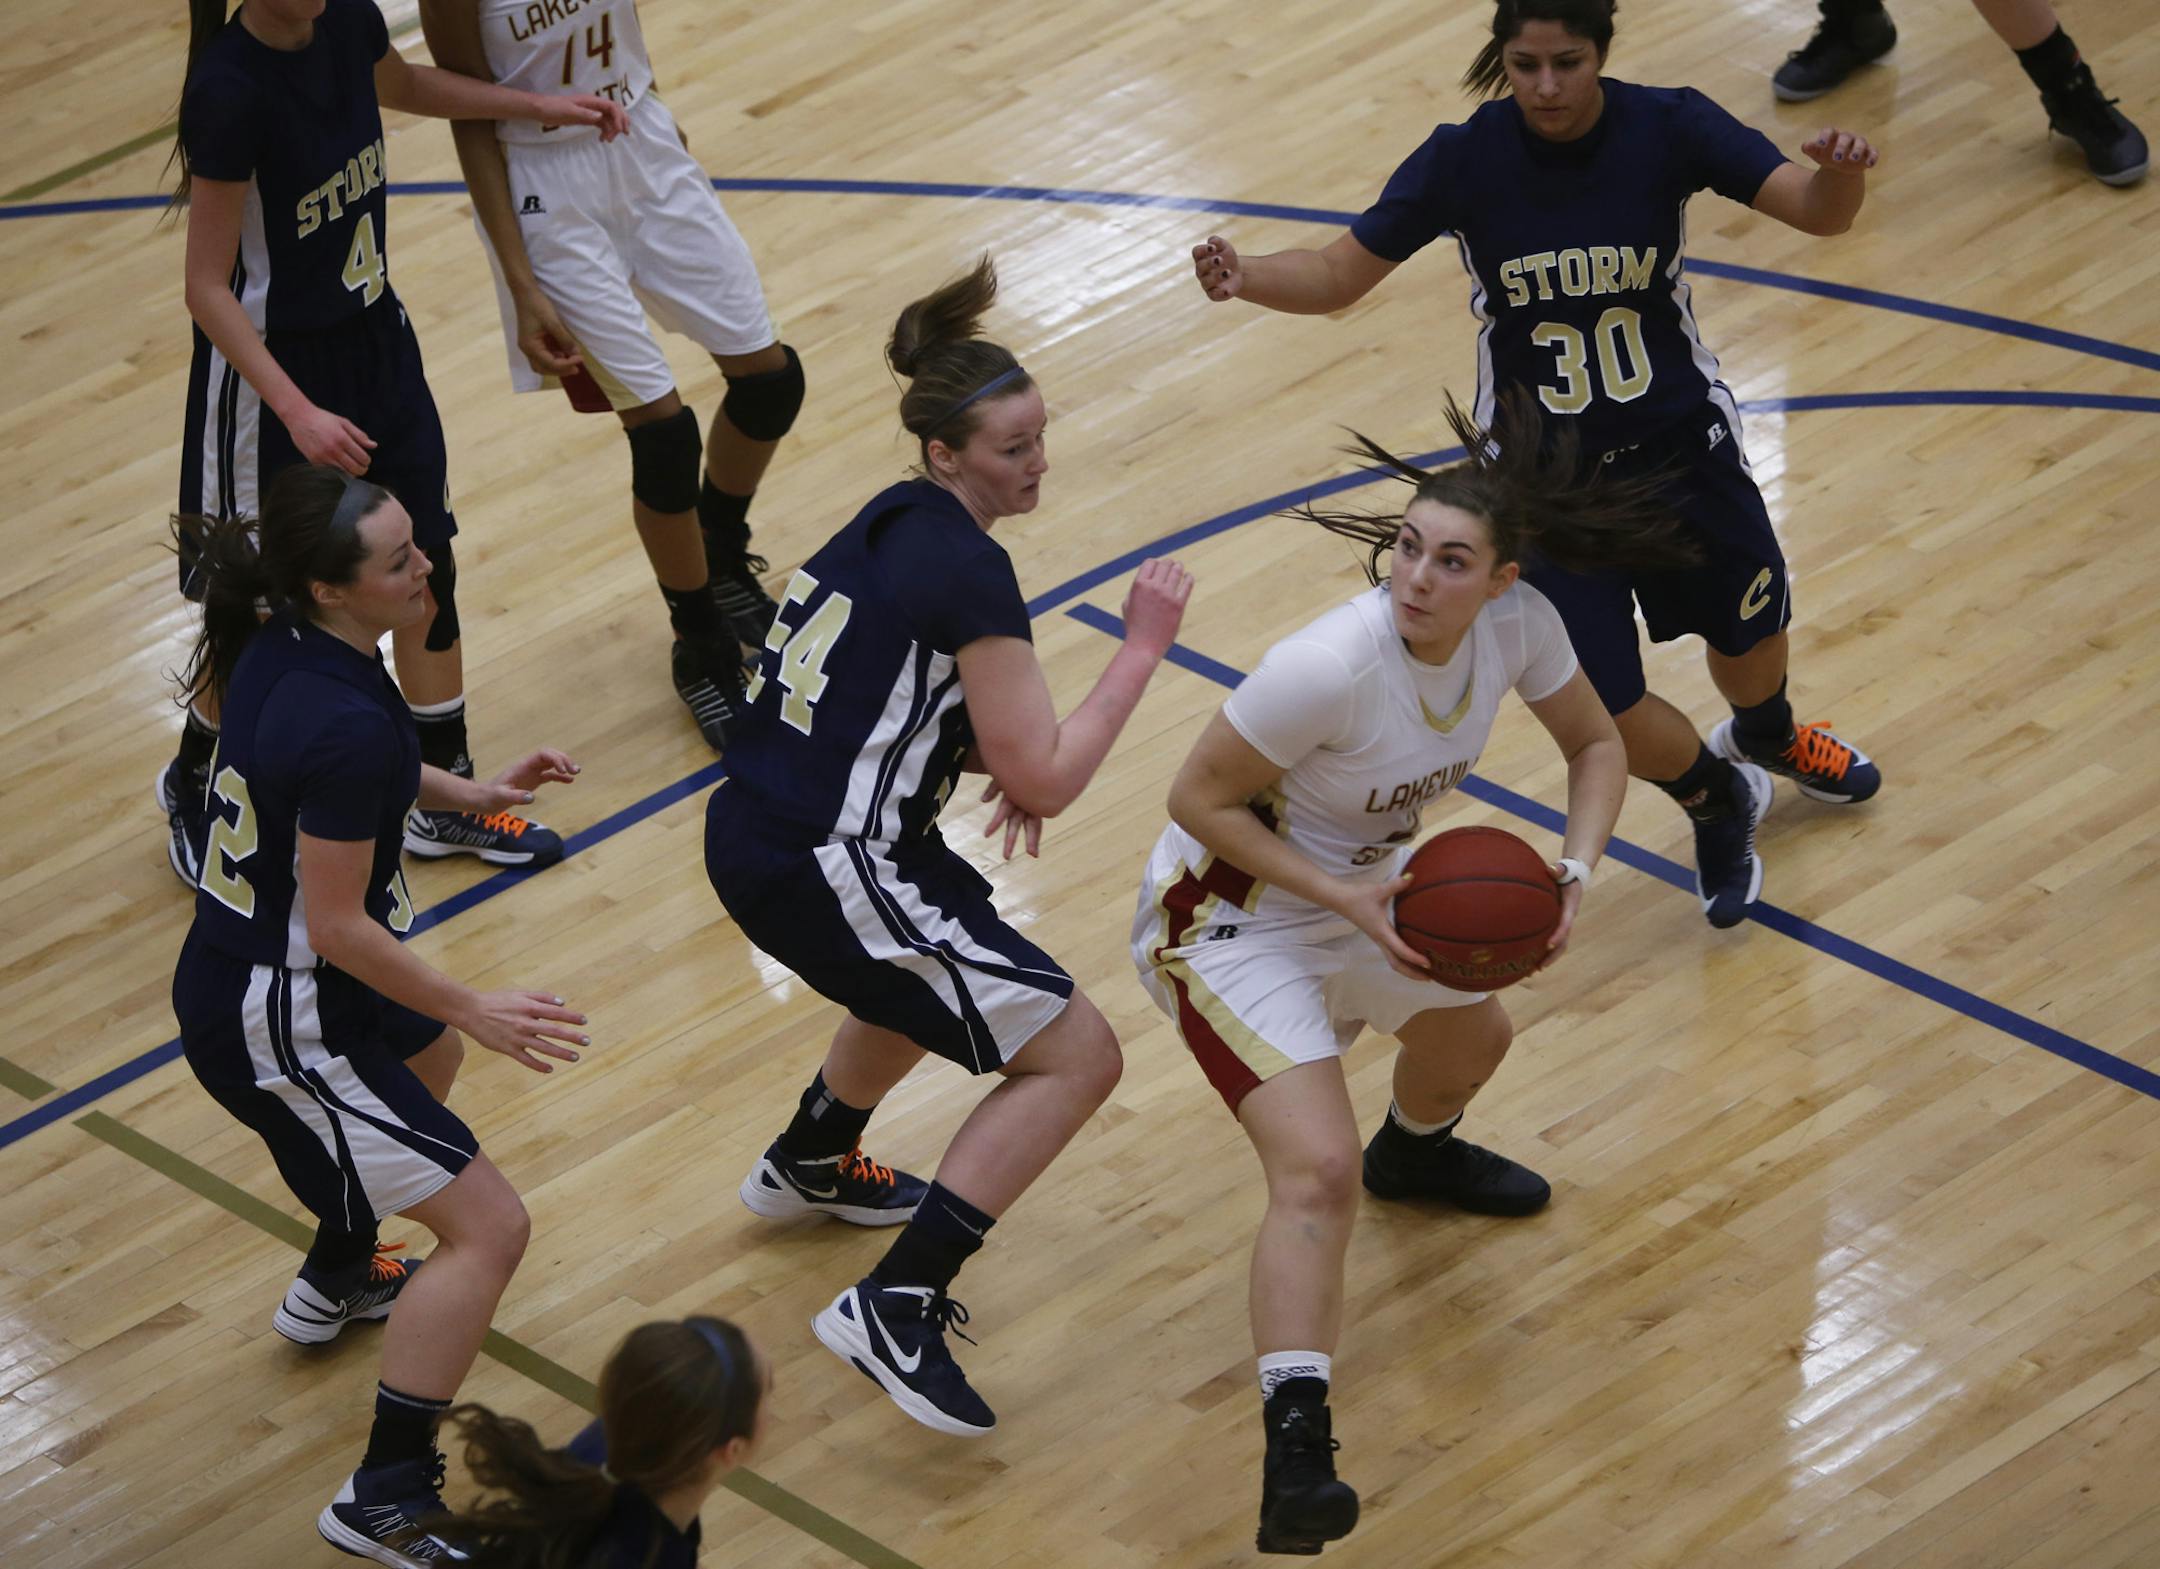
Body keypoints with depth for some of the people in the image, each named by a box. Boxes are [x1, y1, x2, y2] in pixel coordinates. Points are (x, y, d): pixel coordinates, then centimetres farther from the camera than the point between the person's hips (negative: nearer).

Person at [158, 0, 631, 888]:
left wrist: (537, 106, 18)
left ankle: (446, 797, 30)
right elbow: (209, 289, -25)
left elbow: (397, 85, 19)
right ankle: (192, 788, 36)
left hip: (374, 336, 7)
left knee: (426, 564, 14)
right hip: (270, 367, -7)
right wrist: (298, 412, -32)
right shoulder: (228, 90, -29)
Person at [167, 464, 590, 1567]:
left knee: (427, 1052, 39)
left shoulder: (274, 650, -5)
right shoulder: (345, 724, -33)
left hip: (231, 971, 10)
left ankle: (335, 1283, 59)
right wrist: (473, 1011, -16)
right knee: (487, 1228, -4)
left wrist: (463, 792, 14)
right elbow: (338, 926, -26)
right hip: (279, 1033, -10)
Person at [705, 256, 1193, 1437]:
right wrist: (1143, 647, -10)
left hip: (754, 837, 10)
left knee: (948, 968, 38)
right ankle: (895, 1310, -10)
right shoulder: (967, 571, -18)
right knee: (1073, 1054, -4)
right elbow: (1049, 778, -18)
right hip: (822, 872, -10)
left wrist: (998, 758, 7)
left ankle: (811, 1164, 58)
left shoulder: (893, 523, 10)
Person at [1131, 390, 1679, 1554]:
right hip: (1229, 915, -8)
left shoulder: (1517, 625, -17)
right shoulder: (1330, 666, -36)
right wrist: (1348, 902, -29)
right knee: (1318, 1174, -23)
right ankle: (1295, 1458, -28)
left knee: (1472, 1040, 32)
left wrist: (1574, 873, -16)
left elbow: (1596, 743, 1)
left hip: (1361, 888, 8)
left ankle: (1416, 1155, 68)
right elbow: (1200, 797, -24)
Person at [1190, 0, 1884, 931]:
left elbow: (1814, 211, -25)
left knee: (1749, 635, 22)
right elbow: (1340, 275, -13)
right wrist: (1245, 279, -34)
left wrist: (1839, 174, -49)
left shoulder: (1666, 127, -18)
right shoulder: (1463, 161, -19)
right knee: (1612, 714, -4)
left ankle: (1767, 738, 62)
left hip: (1681, 446, 1)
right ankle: (1720, 804, 32)